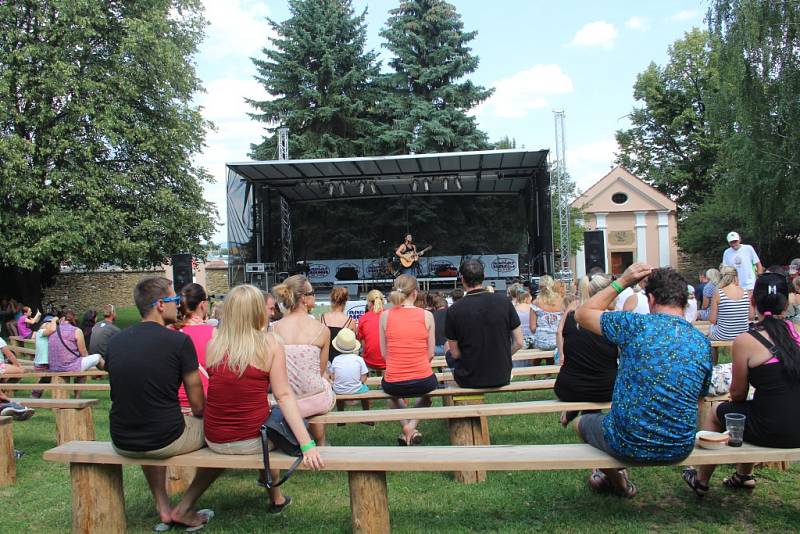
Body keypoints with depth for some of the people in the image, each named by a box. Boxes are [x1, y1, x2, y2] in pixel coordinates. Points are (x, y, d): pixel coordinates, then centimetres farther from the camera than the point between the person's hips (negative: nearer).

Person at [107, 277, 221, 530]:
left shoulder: (115, 341, 1)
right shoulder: (179, 341, -14)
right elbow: (198, 406, -8)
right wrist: (199, 417, 15)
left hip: (122, 443, 6)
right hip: (166, 440, -6)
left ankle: (163, 507, 31)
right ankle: (184, 509, 18)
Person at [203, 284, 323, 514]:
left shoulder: (213, 345, -3)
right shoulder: (270, 345, -11)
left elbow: (216, 390, 7)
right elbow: (284, 396, -15)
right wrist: (307, 444, -15)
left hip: (214, 441, 3)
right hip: (253, 441, -3)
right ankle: (276, 499, 42)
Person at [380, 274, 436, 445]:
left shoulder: (385, 315, -4)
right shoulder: (427, 315, -6)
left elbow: (384, 352, 2)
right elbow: (430, 354, 0)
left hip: (394, 384, 1)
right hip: (422, 381, -1)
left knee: (392, 393, 39)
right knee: (428, 389, 38)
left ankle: (406, 426, 17)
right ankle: (412, 425, 16)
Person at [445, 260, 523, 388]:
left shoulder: (453, 310, -14)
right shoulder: (504, 302, -9)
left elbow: (455, 353, -7)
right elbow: (519, 343, -5)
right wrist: (502, 357, 11)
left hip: (469, 381, -3)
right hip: (502, 378, 3)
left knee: (449, 355, 28)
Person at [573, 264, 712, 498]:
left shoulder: (637, 325, -16)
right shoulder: (703, 343, -2)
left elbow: (582, 314, -3)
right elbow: (701, 395, 12)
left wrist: (622, 282, 0)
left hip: (628, 446, -5)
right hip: (680, 450, 5)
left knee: (581, 422, 27)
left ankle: (618, 483, 44)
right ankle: (616, 476, 52)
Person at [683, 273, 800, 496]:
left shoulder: (745, 341, -13)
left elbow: (738, 393, -3)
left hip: (772, 430, -5)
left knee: (715, 412, 23)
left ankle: (701, 482, 37)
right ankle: (744, 475, 44)